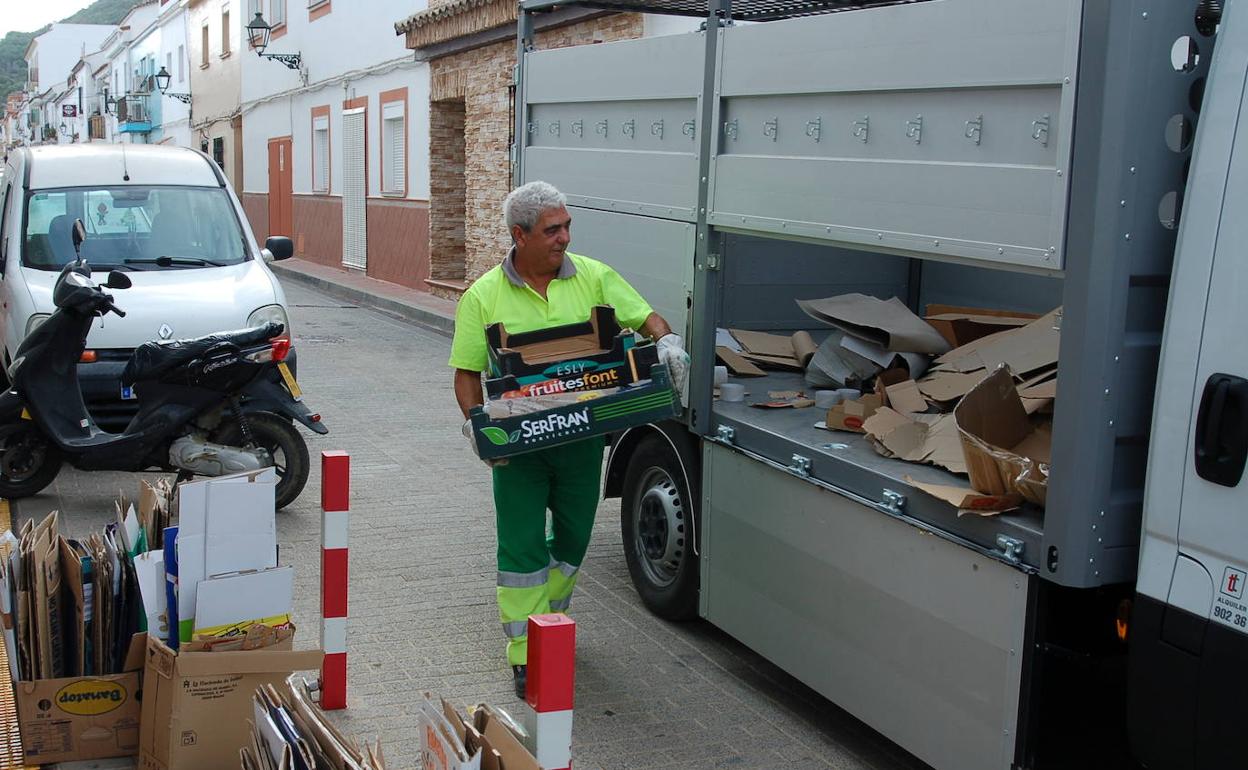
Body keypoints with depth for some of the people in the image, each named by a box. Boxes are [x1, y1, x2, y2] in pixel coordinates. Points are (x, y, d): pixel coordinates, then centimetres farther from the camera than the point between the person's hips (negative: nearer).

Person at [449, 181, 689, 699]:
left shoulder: (594, 277, 1)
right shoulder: (484, 296, -4)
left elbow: (645, 317, 4)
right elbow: (467, 371, -2)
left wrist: (666, 341, -18)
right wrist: (476, 422, -17)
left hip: (582, 436, 3)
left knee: (572, 539, 16)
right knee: (522, 547, 0)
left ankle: (549, 620, 39)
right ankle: (526, 656, 8)